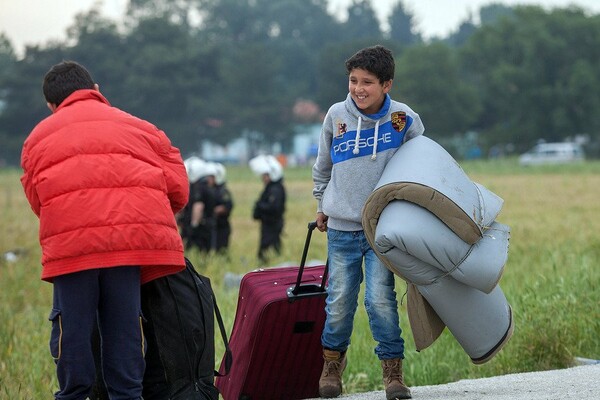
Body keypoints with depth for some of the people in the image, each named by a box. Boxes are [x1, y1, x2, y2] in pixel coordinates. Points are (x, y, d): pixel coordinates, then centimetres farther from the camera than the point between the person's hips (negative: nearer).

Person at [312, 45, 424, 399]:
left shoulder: (404, 120, -5)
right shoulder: (337, 116, -1)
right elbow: (323, 167, 15)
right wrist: (322, 206, 22)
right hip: (341, 228, 2)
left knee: (381, 298, -11)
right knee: (340, 301, 3)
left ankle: (393, 370, 1)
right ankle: (333, 363, 24)